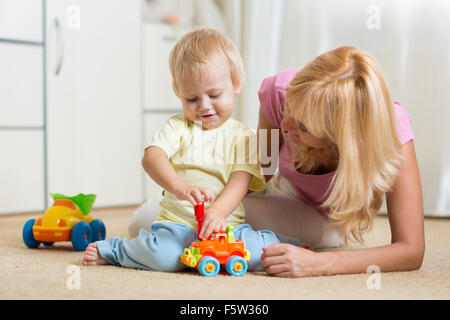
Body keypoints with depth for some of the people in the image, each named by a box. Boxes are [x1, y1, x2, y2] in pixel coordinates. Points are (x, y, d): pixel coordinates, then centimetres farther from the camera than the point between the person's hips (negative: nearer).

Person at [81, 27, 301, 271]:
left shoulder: (242, 137, 7)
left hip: (227, 224, 0)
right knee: (164, 255, -30)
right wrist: (180, 188, -33)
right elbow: (151, 157, -13)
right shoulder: (177, 127, 6)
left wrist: (217, 212, -27)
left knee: (257, 250, -29)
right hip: (177, 223, 0)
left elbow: (240, 181, -6)